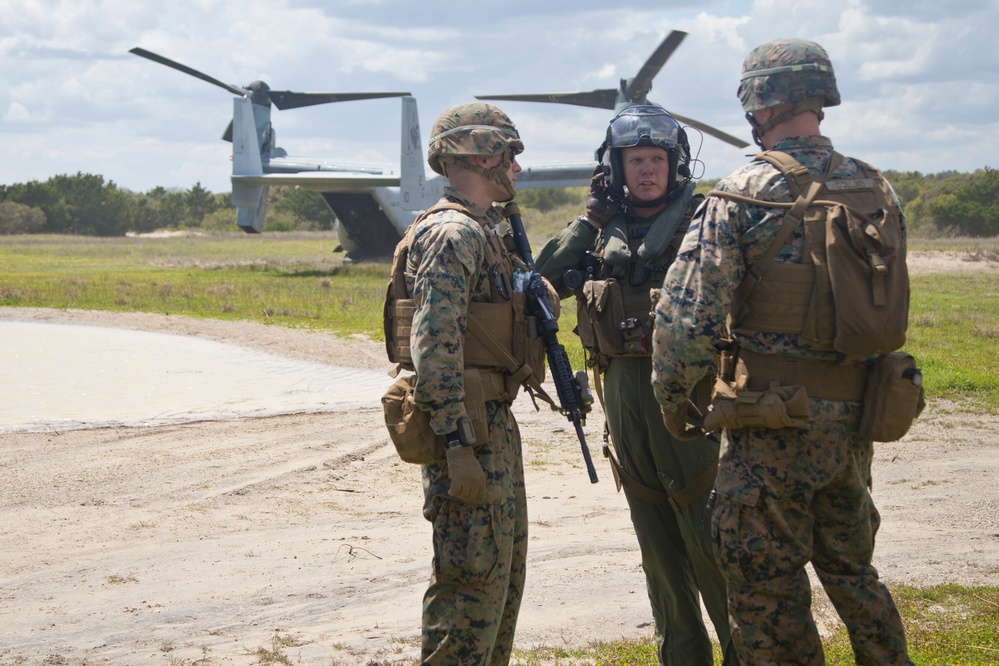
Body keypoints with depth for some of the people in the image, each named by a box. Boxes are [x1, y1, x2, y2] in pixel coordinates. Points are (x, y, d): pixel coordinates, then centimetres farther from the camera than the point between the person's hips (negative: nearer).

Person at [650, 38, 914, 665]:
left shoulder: (743, 195, -12)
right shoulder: (876, 189, 5)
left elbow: (688, 313, -15)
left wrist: (673, 399, -2)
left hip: (776, 423, -6)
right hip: (856, 423, 6)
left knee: (767, 590, 4)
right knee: (851, 568, 22)